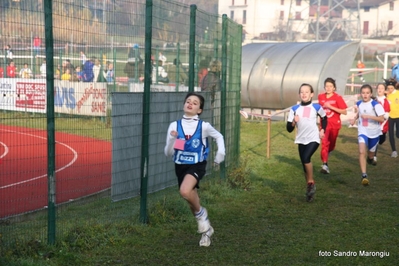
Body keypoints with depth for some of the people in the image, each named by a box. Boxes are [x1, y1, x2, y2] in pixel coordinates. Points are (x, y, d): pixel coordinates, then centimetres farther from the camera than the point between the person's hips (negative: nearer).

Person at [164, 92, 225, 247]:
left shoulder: (204, 126, -8)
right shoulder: (174, 125, -6)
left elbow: (219, 136, 14)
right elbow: (168, 153, -4)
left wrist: (221, 152, 1)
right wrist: (172, 140, -22)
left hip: (197, 165, -3)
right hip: (181, 166, 3)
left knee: (185, 191, -31)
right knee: (191, 201, 14)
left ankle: (201, 213, 0)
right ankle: (206, 229, 40)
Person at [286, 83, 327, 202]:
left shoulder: (316, 107, -1)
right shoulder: (294, 109, 0)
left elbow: (324, 118, 21)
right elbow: (289, 129, 0)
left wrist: (322, 130, 9)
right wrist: (294, 122, -19)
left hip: (313, 139, -3)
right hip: (301, 140, 3)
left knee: (306, 158, -25)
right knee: (305, 165, 7)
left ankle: (311, 183, -7)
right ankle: (310, 188, 22)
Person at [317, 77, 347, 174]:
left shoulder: (338, 97, -10)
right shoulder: (321, 97, 1)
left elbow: (344, 112, -15)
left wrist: (331, 107, -21)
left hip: (335, 124, -1)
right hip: (324, 124, 1)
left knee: (331, 143, 15)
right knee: (324, 143, -14)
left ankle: (328, 152, 47)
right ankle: (325, 165, -17)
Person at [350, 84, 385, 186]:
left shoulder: (375, 105, -18)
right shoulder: (359, 104, -1)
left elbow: (381, 119, -23)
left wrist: (368, 116, -32)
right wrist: (354, 119, 4)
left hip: (374, 132, -2)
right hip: (363, 131, 2)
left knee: (371, 152, 17)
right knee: (362, 152, -19)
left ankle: (370, 159, 57)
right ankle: (364, 175, -22)